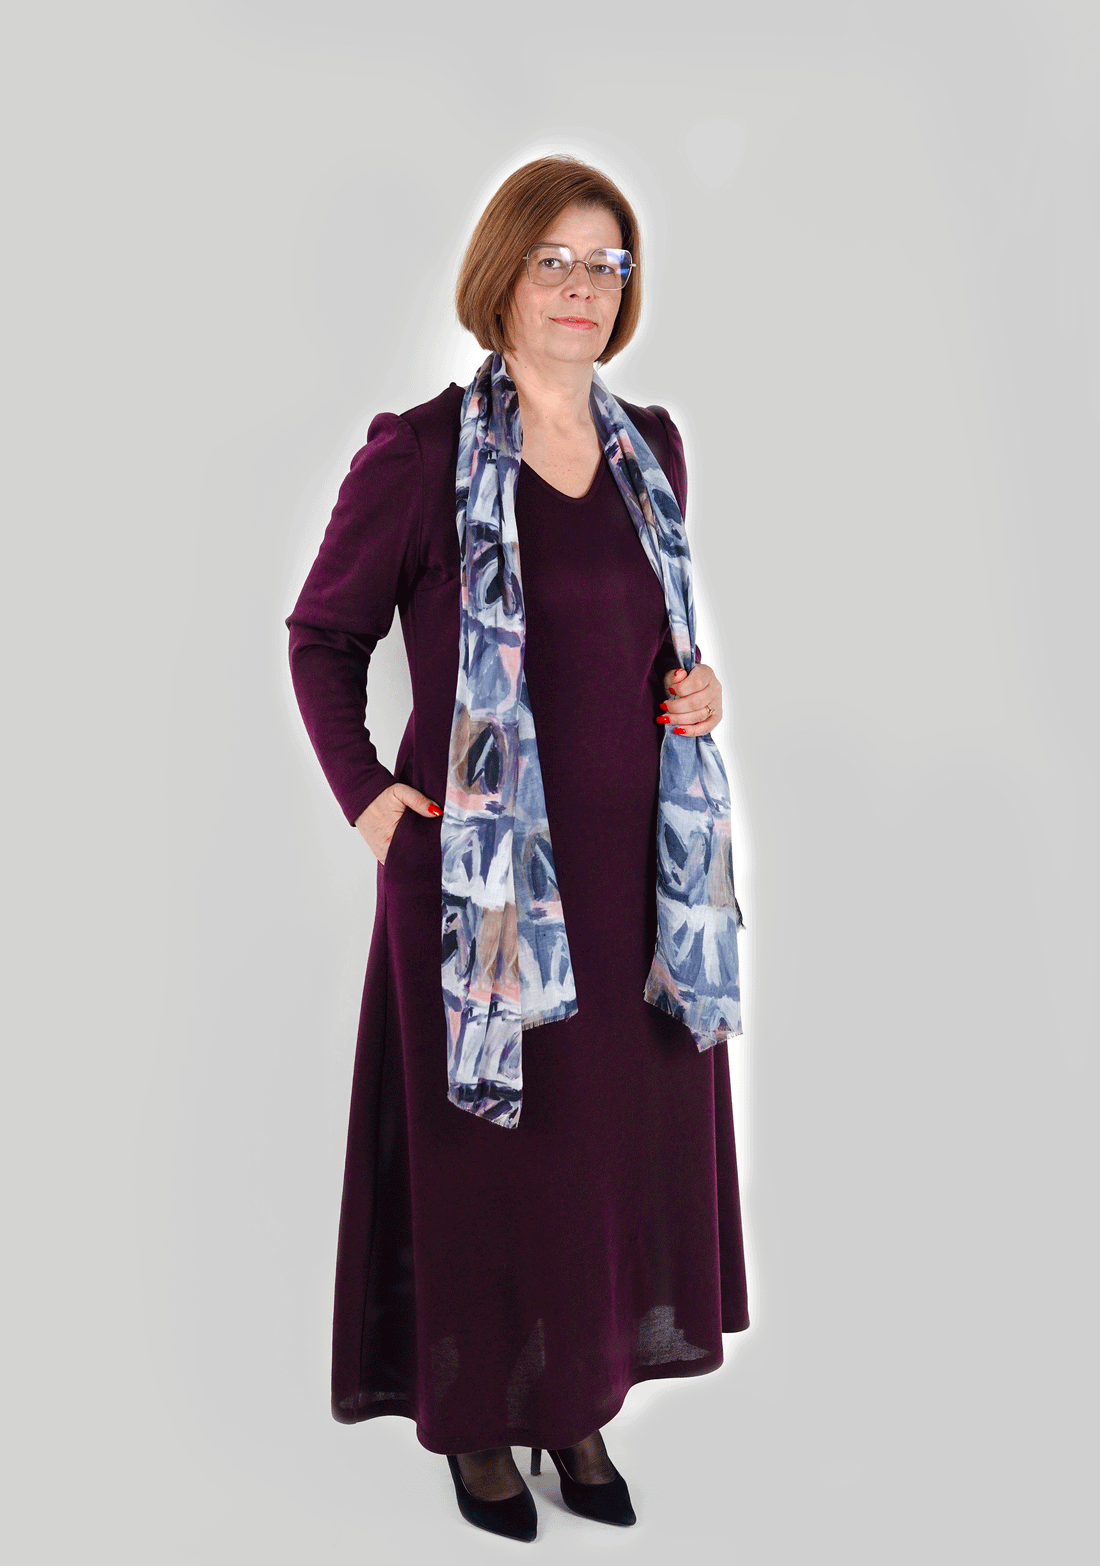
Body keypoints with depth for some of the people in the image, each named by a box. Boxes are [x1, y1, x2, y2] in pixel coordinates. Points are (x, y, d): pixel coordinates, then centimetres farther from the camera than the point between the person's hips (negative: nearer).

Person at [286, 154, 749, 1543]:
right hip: (482, 867, -5)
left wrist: (696, 688, 2)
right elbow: (322, 636, 0)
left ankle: (582, 1401, 31)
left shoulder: (650, 448, 9)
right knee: (488, 1150, 6)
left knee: (624, 1141, 12)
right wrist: (366, 792, -9)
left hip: (633, 866, 5)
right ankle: (481, 1417, 26)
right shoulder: (420, 454, -8)